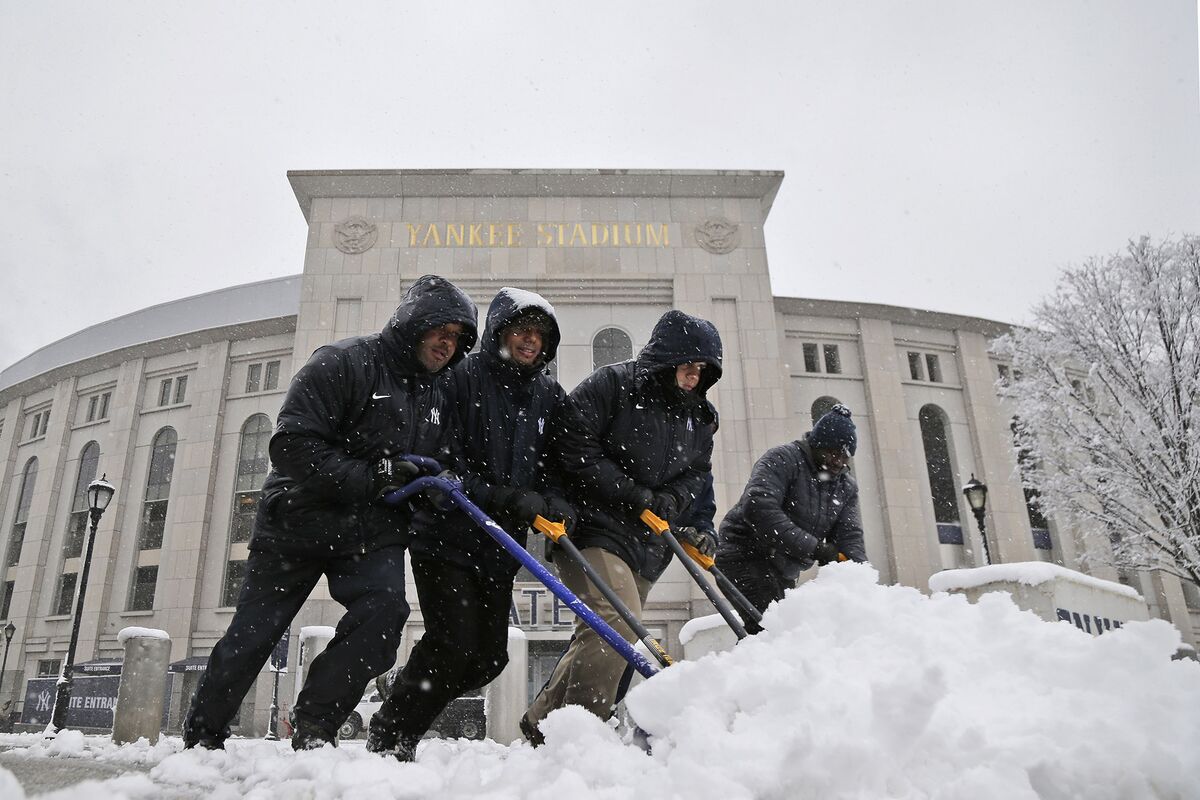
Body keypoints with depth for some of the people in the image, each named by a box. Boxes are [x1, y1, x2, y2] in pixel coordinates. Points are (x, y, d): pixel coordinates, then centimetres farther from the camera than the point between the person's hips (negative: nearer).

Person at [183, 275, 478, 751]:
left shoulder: (438, 400, 8)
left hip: (373, 535, 4)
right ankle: (201, 737, 32)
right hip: (300, 521, -4)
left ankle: (314, 728, -7)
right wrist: (368, 478, -26)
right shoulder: (344, 363, -14)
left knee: (384, 610, -23)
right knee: (251, 636, 8)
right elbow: (293, 446, -22)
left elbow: (445, 464, 17)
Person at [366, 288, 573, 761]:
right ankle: (387, 737, 11)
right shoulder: (461, 379, -8)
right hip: (447, 536, -6)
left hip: (501, 546, 6)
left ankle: (401, 727, 28)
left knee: (489, 657, 9)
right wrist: (504, 498, -22)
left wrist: (554, 503, -13)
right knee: (453, 645, -11)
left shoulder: (551, 398, 9)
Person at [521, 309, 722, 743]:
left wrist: (671, 501, -5)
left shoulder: (698, 416, 14)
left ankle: (544, 722, 27)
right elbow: (576, 449, -14)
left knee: (601, 637, 12)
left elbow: (698, 474, 17)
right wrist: (632, 494, -18)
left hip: (646, 544, 8)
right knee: (617, 622, -23)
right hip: (593, 527, -8)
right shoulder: (611, 384, -8)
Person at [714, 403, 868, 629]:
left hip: (782, 572, 8)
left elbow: (850, 537, -3)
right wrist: (813, 548, -32)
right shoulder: (782, 459, -16)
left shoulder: (847, 487, 7)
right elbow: (758, 508, -31)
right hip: (744, 554, -8)